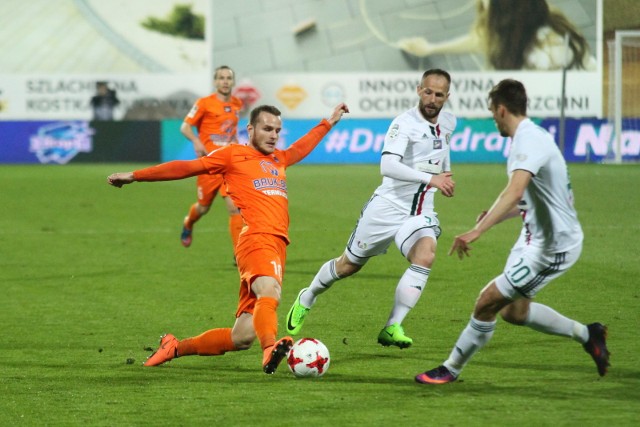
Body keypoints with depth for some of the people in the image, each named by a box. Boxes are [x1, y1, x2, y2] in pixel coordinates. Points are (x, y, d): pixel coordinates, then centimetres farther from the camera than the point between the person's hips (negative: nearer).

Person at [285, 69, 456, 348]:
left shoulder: (448, 123, 4)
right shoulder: (404, 123, -19)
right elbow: (388, 166, -35)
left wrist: (445, 175, 19)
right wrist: (430, 179, -40)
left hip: (421, 212, 4)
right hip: (388, 207, -4)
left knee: (425, 256, -26)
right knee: (349, 265, 10)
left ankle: (392, 328, -23)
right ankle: (306, 299, 39)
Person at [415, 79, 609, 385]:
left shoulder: (529, 141, -24)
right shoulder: (532, 136, 9)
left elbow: (514, 192, -41)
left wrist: (477, 231, -49)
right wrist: (496, 216, 14)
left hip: (553, 247, -10)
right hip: (535, 236, 10)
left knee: (487, 302, -7)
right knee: (514, 312, 19)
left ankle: (451, 369, 6)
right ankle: (586, 334, 31)